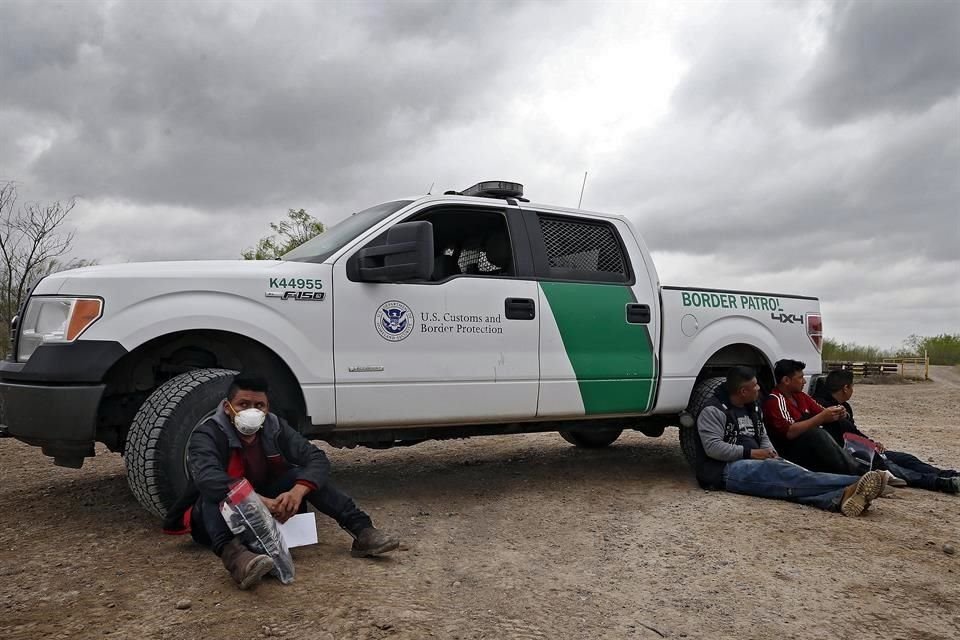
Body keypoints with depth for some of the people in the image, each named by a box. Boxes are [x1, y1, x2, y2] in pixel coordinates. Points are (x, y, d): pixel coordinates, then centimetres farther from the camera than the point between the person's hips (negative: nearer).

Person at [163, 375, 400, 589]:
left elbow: (318, 459, -16)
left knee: (304, 474, -17)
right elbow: (207, 477, -39)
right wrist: (260, 501, -50)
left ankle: (362, 531, -27)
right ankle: (233, 554, -60)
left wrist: (298, 491, -36)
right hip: (217, 519, -3)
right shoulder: (207, 435, -18)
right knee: (213, 492, -34)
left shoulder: (275, 428, -6)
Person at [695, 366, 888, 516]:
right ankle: (855, 485, -48)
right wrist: (750, 453, -17)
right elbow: (712, 447, -16)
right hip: (727, 469, -8)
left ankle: (839, 499, -53)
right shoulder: (713, 411, -7)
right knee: (779, 471, -32)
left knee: (787, 477, -24)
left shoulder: (753, 408, 20)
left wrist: (770, 453, 2)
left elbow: (763, 437, 26)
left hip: (756, 464, 8)